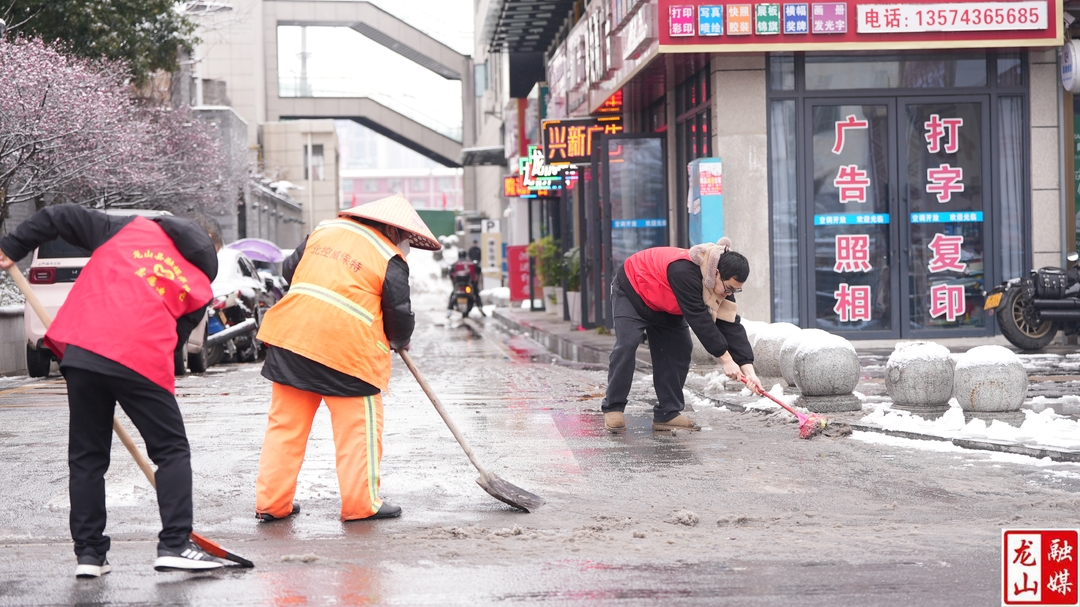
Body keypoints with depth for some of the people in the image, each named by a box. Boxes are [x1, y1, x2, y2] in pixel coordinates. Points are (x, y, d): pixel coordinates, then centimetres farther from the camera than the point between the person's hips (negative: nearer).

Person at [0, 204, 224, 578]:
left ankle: (88, 553, 15)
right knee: (171, 451, 11)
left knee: (87, 456, 13)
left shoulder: (133, 227, 21)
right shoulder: (200, 288, 18)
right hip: (143, 359, -2)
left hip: (81, 347, 3)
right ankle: (175, 546, 3)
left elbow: (61, 217, 16)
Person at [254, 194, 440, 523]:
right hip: (348, 347, -5)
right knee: (359, 427, 7)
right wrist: (400, 341, 20)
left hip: (293, 334, 6)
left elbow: (290, 269, 20)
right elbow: (400, 315, -1)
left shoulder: (324, 229, 14)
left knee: (285, 423, 11)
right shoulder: (391, 260, -3)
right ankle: (361, 503, 11)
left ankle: (272, 502, 14)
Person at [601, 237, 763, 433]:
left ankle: (668, 414, 1)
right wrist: (726, 359, -36)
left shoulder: (723, 285, -17)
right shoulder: (684, 271, -43)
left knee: (679, 350, -3)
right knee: (627, 344, -21)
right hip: (631, 290, -8)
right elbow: (700, 320, -41)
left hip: (664, 305, 8)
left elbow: (731, 326, -17)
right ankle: (613, 409, -12)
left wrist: (748, 369, -25)